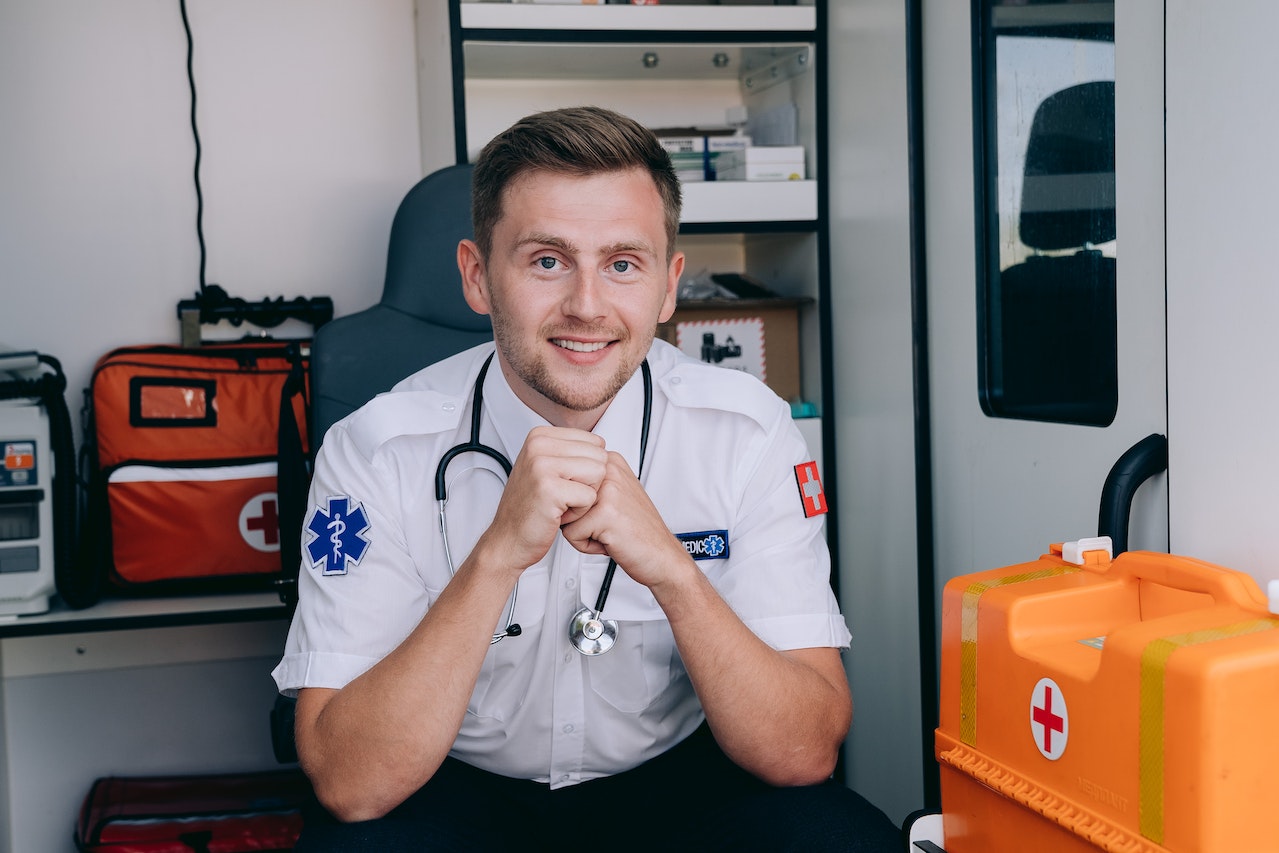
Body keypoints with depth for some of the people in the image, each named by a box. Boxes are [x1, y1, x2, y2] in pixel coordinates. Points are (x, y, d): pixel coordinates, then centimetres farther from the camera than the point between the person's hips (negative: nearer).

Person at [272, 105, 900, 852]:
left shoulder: (749, 433, -17)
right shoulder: (379, 452, -19)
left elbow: (804, 754, -20)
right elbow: (351, 785, -24)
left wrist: (672, 567, -35)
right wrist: (498, 554, -36)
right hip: (461, 791, -2)